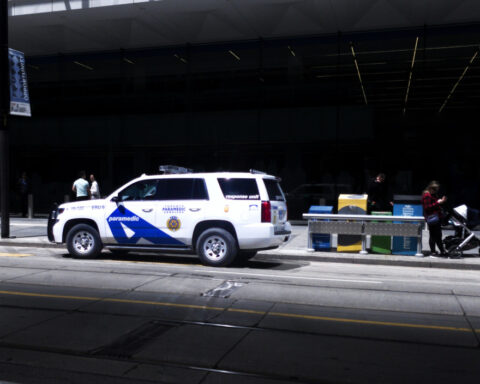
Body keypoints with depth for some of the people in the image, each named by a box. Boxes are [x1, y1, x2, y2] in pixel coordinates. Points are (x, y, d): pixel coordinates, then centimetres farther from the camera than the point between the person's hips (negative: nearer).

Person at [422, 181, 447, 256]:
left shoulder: (434, 195, 20)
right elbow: (427, 207, -20)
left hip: (437, 218, 10)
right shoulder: (426, 195, -11)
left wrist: (442, 201, 15)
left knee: (438, 235, 14)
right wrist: (437, 203, -20)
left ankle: (442, 251, 20)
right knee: (433, 235, -8)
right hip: (432, 218, -10)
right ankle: (433, 251, -3)